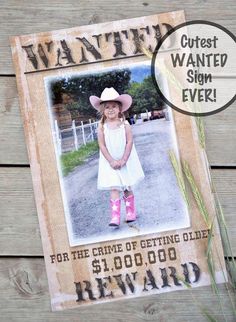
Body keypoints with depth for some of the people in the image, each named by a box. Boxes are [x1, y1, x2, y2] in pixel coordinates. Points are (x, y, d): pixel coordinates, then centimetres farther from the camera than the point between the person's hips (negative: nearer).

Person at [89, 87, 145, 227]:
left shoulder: (124, 124, -6)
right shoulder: (102, 126, -5)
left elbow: (129, 142, -8)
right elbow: (102, 145, -7)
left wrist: (123, 160, -16)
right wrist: (111, 161, -14)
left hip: (125, 160, 1)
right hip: (110, 162, -1)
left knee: (127, 187, 11)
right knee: (114, 188, -7)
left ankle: (131, 212, 26)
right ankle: (115, 217, -11)